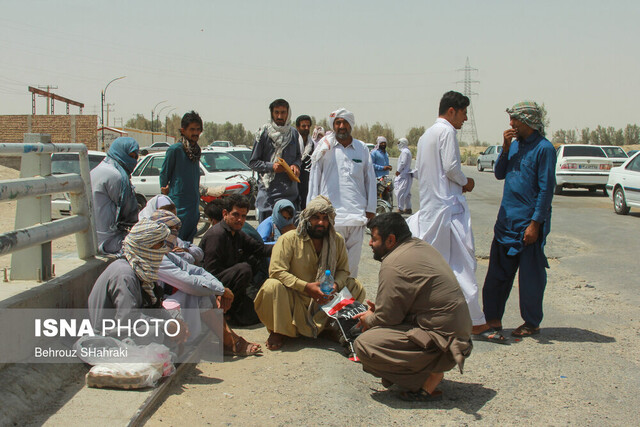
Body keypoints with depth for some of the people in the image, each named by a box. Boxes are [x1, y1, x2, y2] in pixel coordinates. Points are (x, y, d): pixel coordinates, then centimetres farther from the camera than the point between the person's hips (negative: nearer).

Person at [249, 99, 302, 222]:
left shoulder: (293, 133, 11)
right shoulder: (263, 133, -1)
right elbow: (253, 162, 2)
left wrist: (296, 165, 0)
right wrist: (271, 166, -14)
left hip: (290, 192, 3)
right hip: (268, 192, -3)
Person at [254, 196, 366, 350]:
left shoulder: (337, 241, 1)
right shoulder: (289, 239, -13)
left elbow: (343, 270, 6)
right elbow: (276, 271, -20)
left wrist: (335, 285, -19)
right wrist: (306, 287, -28)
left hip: (323, 301, 4)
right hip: (294, 299, -4)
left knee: (357, 288, -8)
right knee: (272, 286, -33)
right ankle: (278, 332, -8)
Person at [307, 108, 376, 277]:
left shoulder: (362, 148, 13)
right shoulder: (325, 148, 8)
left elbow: (370, 179, 14)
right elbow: (314, 178, 10)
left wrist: (371, 209, 9)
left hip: (357, 213, 2)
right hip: (330, 214, -2)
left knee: (353, 259, 3)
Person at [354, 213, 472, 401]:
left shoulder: (393, 265, -18)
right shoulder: (420, 246, 12)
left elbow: (387, 317, -14)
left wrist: (369, 320, 7)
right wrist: (377, 310, 16)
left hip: (441, 338, -10)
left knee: (364, 344, -18)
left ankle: (430, 377, -8)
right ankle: (433, 368, 14)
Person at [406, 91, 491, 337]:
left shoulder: (425, 136, 19)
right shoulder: (447, 131, -9)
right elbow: (451, 167, -17)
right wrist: (465, 182, 2)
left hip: (428, 207, 9)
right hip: (448, 206, -9)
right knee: (461, 264, -5)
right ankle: (475, 321, -2)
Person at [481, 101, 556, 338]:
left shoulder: (544, 148, -11)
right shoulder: (515, 145, 11)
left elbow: (546, 188, -14)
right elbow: (499, 174, 11)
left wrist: (535, 223, -17)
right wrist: (505, 149, -3)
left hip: (528, 223, -7)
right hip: (507, 219, 7)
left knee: (530, 276, 3)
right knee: (497, 273, 10)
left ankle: (532, 323, 16)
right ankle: (493, 318, 20)